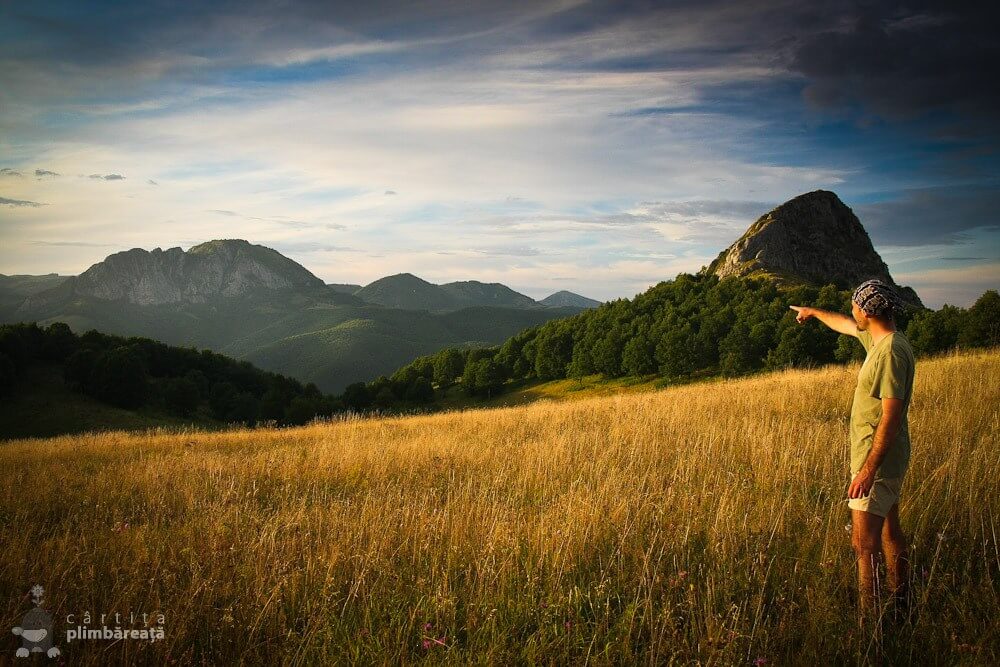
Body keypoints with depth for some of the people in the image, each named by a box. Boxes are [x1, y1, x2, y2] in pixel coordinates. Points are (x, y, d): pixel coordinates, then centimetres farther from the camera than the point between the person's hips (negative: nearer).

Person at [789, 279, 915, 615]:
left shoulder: (891, 351, -23)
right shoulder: (878, 339, 7)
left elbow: (892, 416, -27)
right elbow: (843, 324, 29)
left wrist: (869, 469, -28)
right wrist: (813, 312, 46)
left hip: (877, 460, -11)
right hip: (880, 458, 11)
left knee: (864, 543, -9)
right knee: (889, 531, 20)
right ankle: (900, 602, 33)